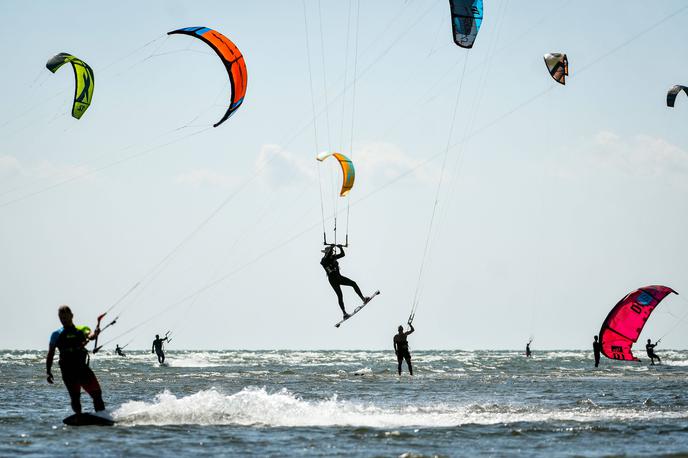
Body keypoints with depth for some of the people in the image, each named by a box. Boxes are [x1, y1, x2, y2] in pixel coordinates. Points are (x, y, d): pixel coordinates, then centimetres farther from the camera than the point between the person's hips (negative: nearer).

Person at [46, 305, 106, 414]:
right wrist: (48, 372, 3)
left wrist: (93, 335, -34)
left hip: (83, 368, 1)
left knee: (97, 393, -7)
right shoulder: (57, 335, 15)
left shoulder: (81, 330, 13)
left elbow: (89, 334, -10)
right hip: (68, 371, 0)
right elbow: (50, 355, 15)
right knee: (75, 398, -10)